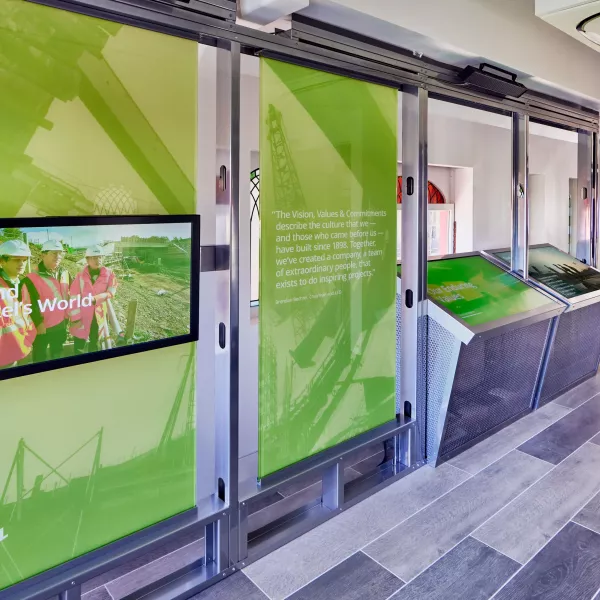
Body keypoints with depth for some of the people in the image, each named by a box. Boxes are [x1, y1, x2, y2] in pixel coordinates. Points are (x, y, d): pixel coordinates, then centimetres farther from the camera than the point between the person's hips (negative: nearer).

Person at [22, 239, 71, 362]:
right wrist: (38, 323, -17)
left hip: (61, 324, 6)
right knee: (40, 357, 9)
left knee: (57, 354, 24)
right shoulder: (32, 278, -18)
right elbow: (30, 304, -18)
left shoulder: (65, 274, 2)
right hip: (42, 327, -6)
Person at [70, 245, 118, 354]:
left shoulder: (108, 274, -3)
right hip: (82, 317, -1)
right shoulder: (80, 276, -6)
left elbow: (111, 292, -8)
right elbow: (74, 299, -7)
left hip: (99, 317, 1)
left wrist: (95, 299, -22)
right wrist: (75, 318, -11)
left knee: (95, 346, 17)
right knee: (79, 348, 8)